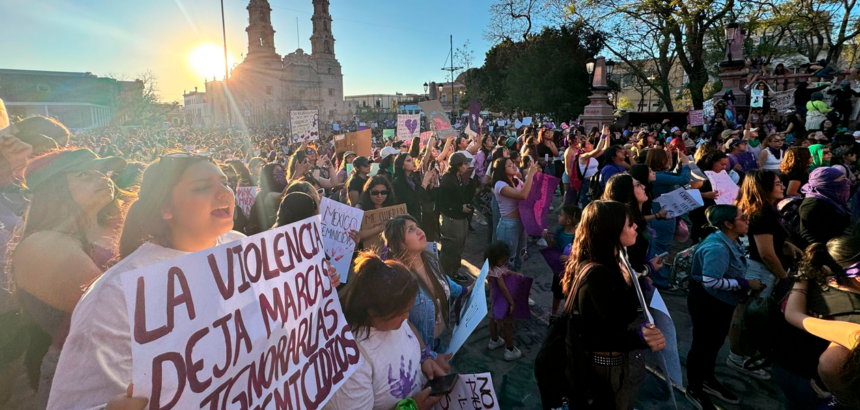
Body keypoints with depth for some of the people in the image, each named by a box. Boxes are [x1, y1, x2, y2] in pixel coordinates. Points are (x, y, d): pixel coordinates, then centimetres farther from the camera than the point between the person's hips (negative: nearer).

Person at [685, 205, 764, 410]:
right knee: (702, 345, 6)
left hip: (722, 302, 10)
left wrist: (747, 283, 5)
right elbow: (711, 281, -34)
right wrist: (746, 284, -26)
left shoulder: (731, 241, 1)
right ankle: (694, 390, 25)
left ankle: (708, 380, 44)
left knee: (715, 343, 24)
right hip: (707, 304, -10)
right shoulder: (717, 247, -30)